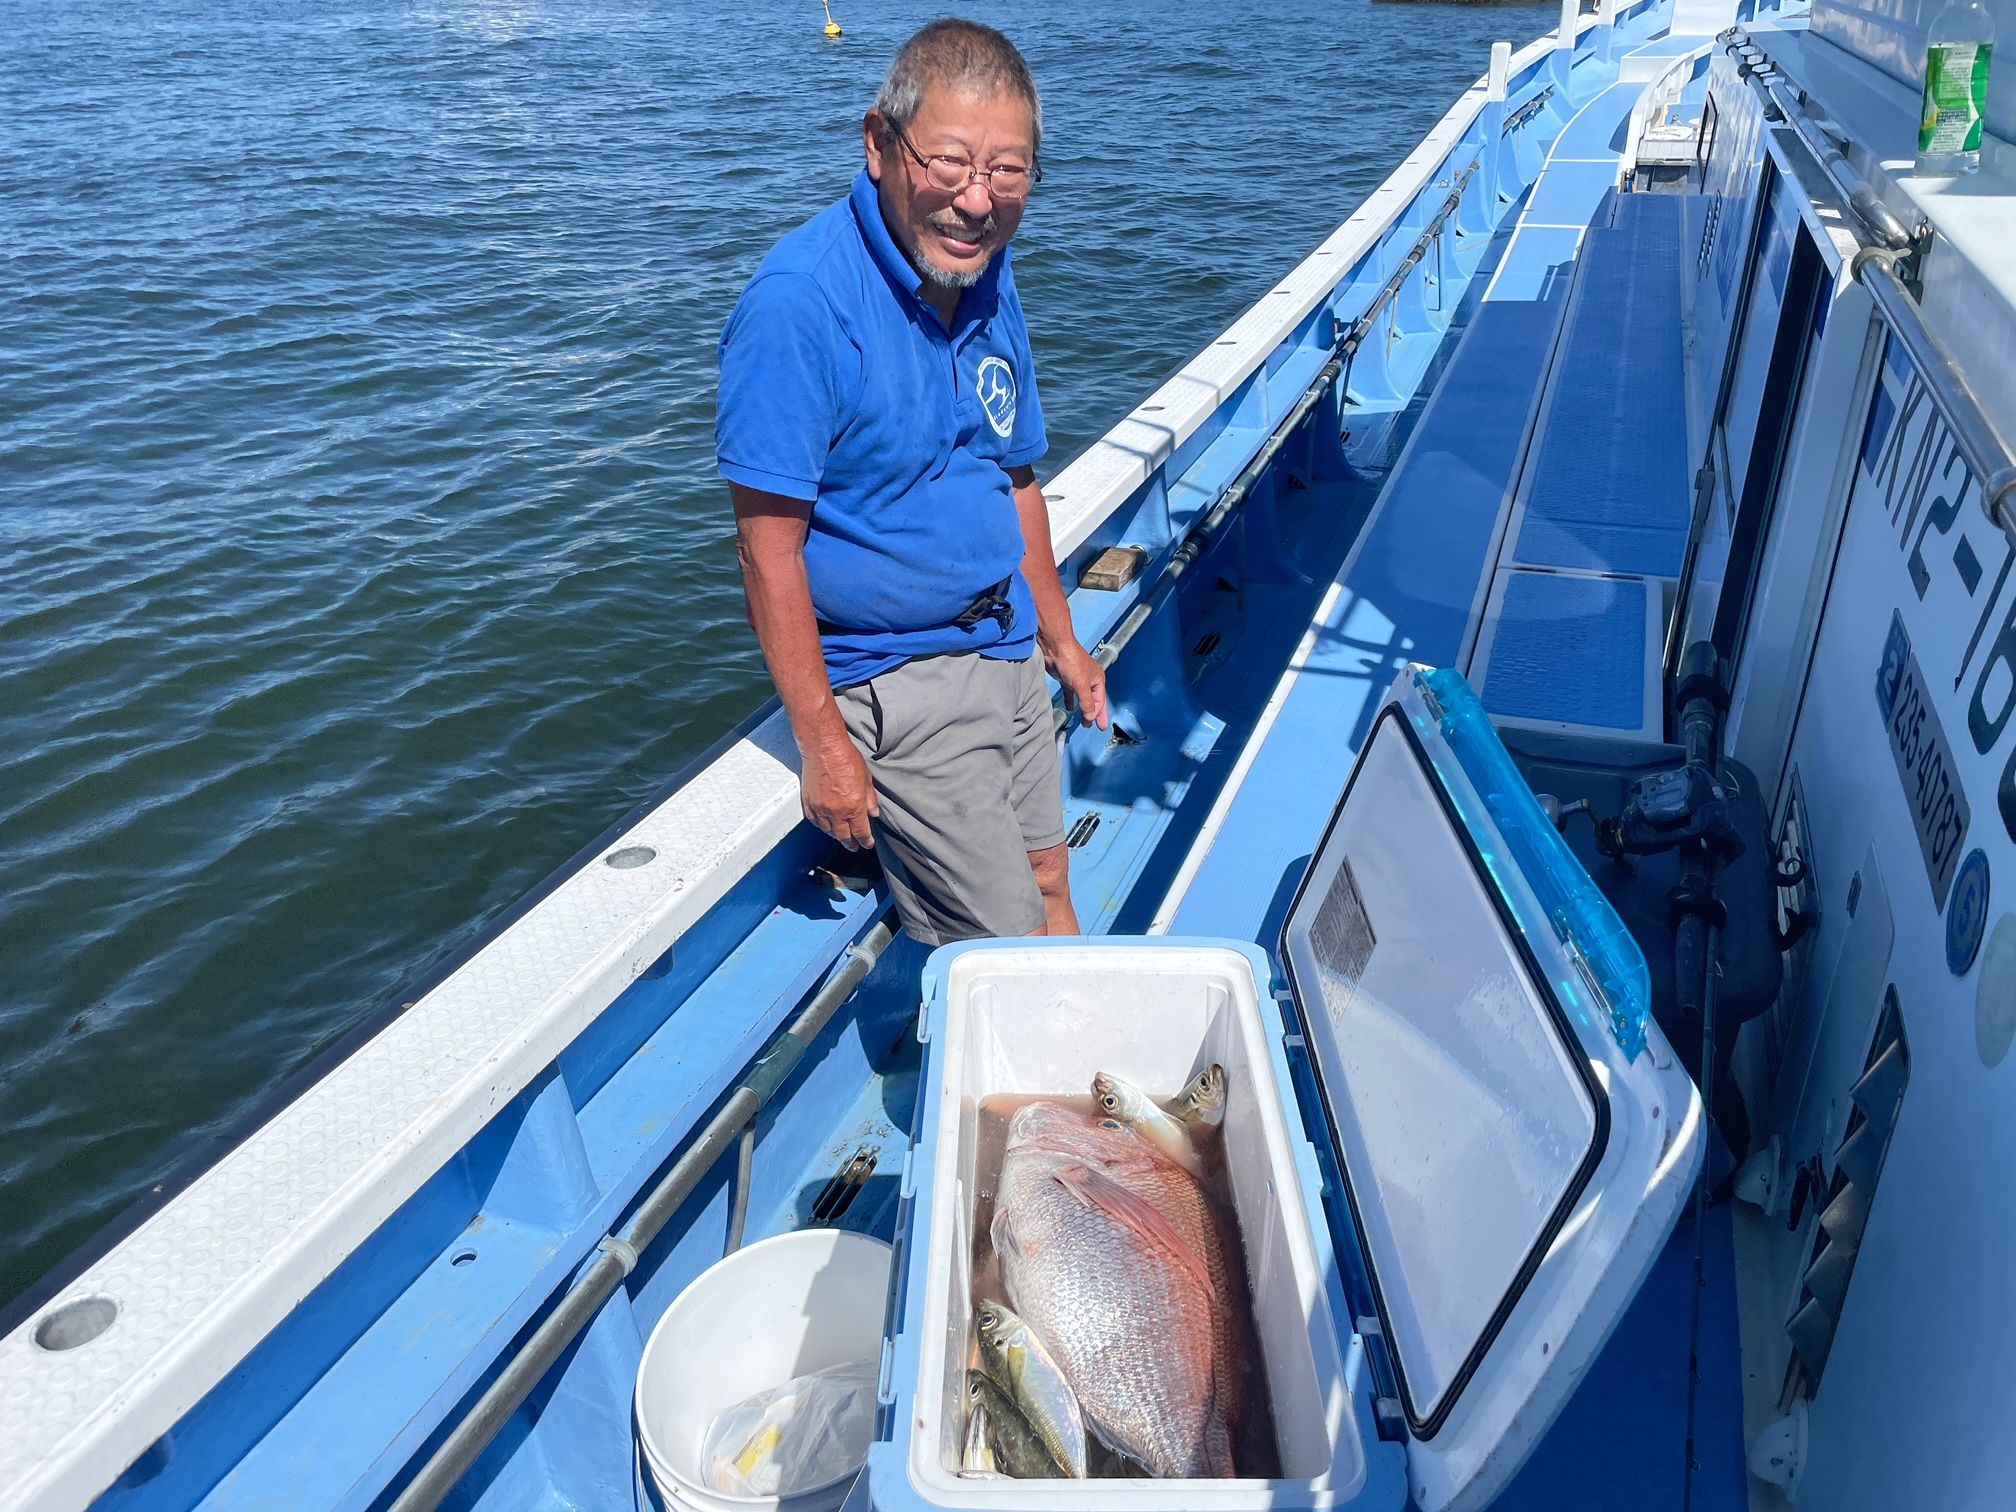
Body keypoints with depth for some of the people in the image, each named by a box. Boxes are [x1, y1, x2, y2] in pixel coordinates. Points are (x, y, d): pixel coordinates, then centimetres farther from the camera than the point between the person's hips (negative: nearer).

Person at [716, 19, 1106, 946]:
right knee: (1010, 951, 0)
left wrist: (1059, 639, 17)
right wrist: (822, 743, -21)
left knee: (1049, 886, 19)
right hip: (893, 678, -7)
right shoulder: (801, 301, -22)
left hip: (1005, 651, 7)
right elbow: (768, 548, -22)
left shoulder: (990, 280, 2)